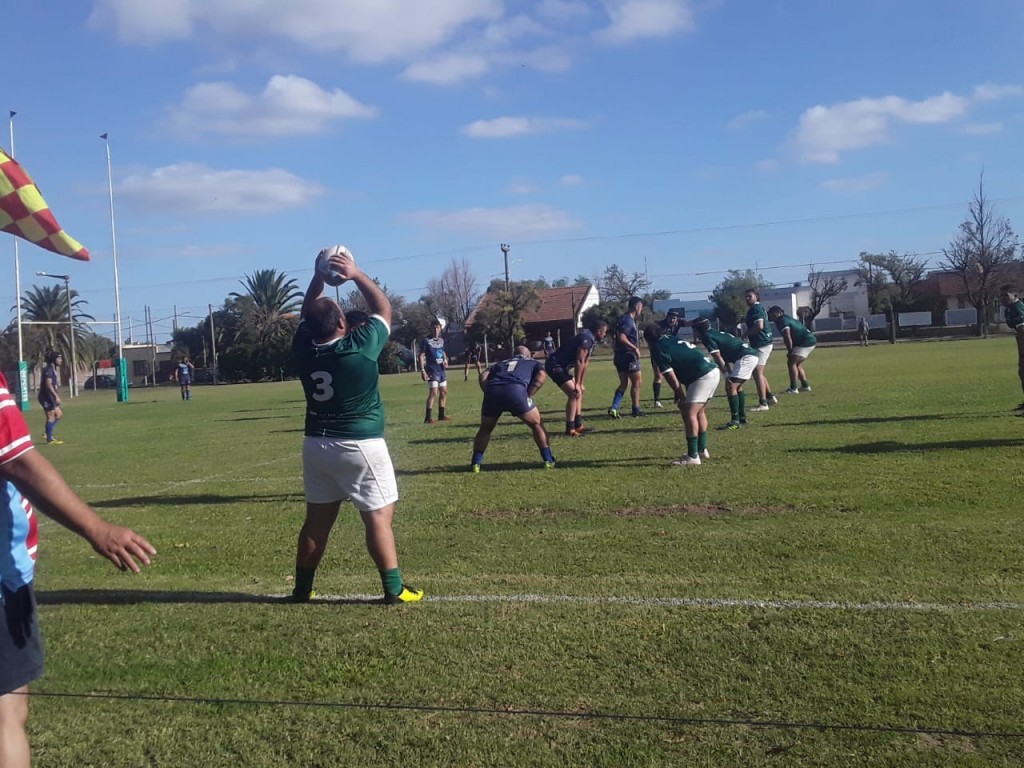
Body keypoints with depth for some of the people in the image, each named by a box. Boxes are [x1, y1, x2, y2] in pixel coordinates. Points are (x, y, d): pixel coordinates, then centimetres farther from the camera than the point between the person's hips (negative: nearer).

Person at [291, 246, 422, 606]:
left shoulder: (302, 348, -3)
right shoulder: (360, 347, -16)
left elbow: (305, 313, 17)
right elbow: (384, 308, -2)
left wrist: (318, 277, 9)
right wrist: (356, 274, -3)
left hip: (316, 444, 6)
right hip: (360, 445, -5)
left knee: (317, 519, 15)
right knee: (379, 516, 0)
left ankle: (302, 588, 23)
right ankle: (394, 589, 1)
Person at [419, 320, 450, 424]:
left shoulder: (441, 340, 11)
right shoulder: (426, 341, -8)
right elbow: (421, 356, -10)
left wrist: (445, 359, 4)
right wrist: (422, 370, -17)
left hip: (441, 370, 8)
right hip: (432, 370, -8)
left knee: (444, 392, 12)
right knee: (433, 392, -15)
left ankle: (441, 415, 24)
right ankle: (427, 418, -14)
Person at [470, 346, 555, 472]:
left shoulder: (500, 363, 40)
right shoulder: (535, 363, 33)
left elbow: (483, 376, 20)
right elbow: (541, 377, 10)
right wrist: (527, 395, 8)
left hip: (493, 391, 3)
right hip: (516, 390, -3)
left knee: (485, 428, 26)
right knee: (536, 425, 19)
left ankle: (476, 463, 21)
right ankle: (548, 460, 17)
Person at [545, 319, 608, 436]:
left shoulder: (590, 339, 12)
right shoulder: (586, 339, -20)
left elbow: (585, 362, 14)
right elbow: (579, 362, -25)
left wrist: (581, 384, 14)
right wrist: (577, 384, -23)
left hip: (561, 366, 11)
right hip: (555, 366, -11)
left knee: (580, 391, 16)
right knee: (574, 394, -16)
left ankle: (578, 425, 19)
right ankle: (570, 429, -13)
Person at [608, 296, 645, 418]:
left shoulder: (625, 319, 14)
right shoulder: (628, 320, -16)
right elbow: (622, 338, -26)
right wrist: (635, 348, -19)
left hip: (621, 356, 9)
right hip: (629, 356, -9)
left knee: (623, 383, 12)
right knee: (636, 382, 4)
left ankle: (614, 408, 2)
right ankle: (636, 410, 11)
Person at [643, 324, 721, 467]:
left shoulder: (657, 350, -3)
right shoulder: (671, 339, 22)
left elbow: (671, 378, -4)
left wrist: (680, 396, 7)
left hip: (703, 376, -10)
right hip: (714, 371, 10)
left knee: (689, 413, -9)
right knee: (699, 412, 21)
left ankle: (693, 457, -9)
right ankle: (702, 450, 30)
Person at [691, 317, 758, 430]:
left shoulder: (707, 337, -4)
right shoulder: (717, 333, 24)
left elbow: (719, 360, -9)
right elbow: (725, 358, 22)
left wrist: (727, 377, -8)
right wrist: (730, 375, 18)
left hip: (745, 358, -10)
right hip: (752, 356, 10)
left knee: (731, 386, -11)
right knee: (737, 386, 21)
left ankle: (735, 421, -14)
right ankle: (742, 418, 24)